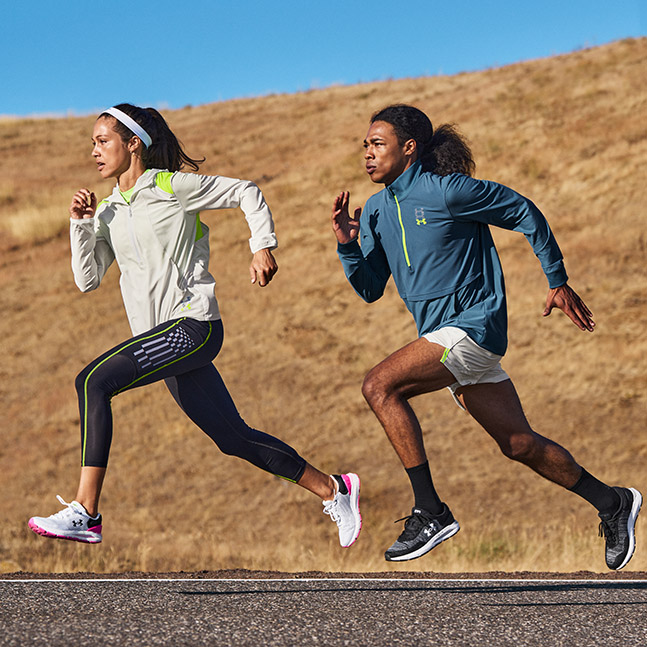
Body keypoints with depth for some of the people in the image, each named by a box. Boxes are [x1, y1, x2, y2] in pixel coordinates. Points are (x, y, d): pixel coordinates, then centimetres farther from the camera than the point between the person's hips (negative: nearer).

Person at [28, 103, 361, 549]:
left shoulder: (170, 187, -3)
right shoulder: (109, 213, 16)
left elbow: (246, 193, 1)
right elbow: (88, 279, 12)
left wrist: (263, 247, -9)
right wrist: (81, 225, 1)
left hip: (192, 324, -8)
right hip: (166, 336, 8)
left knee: (94, 381, -23)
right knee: (234, 439, 10)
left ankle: (85, 513, -26)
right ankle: (331, 490, 23)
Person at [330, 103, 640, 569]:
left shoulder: (445, 190, -13)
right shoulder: (376, 210, 10)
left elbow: (524, 213, -5)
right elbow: (370, 289, 12)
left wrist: (559, 282, 1)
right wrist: (347, 246, -7)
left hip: (474, 325, -8)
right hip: (444, 336, 8)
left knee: (380, 386, -22)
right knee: (518, 444, 12)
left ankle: (430, 513, -20)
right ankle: (612, 504, 29)